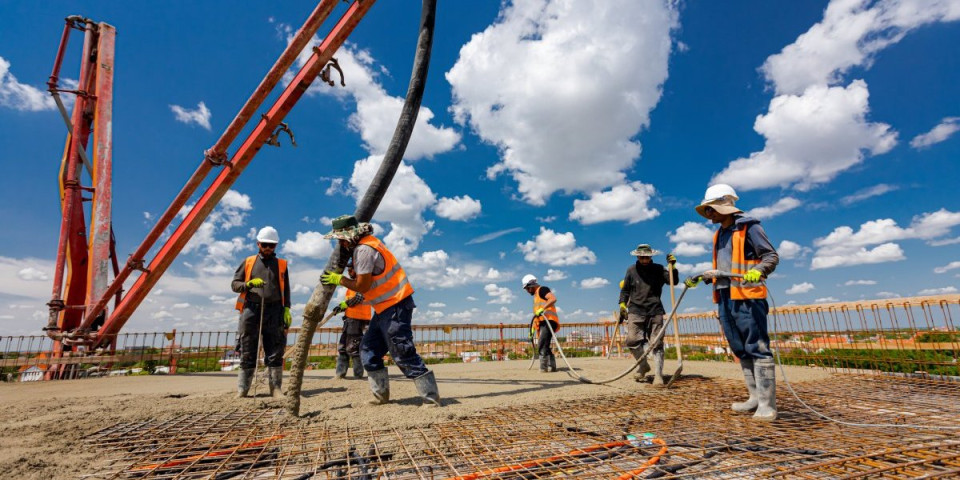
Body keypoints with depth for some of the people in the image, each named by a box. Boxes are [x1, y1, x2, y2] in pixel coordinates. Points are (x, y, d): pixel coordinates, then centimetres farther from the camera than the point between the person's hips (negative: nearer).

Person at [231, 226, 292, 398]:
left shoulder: (281, 264, 15)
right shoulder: (248, 262, 15)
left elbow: (286, 290, 12)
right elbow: (234, 284, 12)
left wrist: (287, 309, 0)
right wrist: (249, 284, -9)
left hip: (274, 311, 0)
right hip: (251, 310, 0)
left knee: (275, 352, -3)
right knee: (247, 352, 2)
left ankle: (276, 388, 1)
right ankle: (242, 389, 9)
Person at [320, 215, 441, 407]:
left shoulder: (364, 250, -18)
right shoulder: (367, 242, 12)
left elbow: (362, 286, -17)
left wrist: (338, 279, -5)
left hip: (395, 306, -11)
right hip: (386, 307, 11)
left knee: (403, 354, -9)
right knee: (368, 350, 15)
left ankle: (432, 398, -2)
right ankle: (380, 395, 23)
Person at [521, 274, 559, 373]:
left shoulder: (542, 289, -2)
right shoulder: (536, 294, 27)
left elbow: (553, 298, -21)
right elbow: (536, 314, 30)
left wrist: (542, 309, -30)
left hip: (548, 321, -10)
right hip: (543, 323, 10)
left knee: (541, 346, -16)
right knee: (545, 346, 11)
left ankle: (543, 367, -16)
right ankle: (552, 366, 16)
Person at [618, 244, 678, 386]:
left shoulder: (658, 269, 9)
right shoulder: (631, 270, 9)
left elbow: (674, 281, 1)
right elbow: (625, 289, 15)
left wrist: (672, 267, -12)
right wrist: (622, 303, 4)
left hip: (655, 311, 0)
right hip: (636, 311, 0)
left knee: (657, 343, -3)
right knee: (632, 340, -9)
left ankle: (658, 375, 4)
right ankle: (644, 366, 16)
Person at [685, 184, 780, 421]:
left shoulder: (748, 227, -4)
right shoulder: (719, 234, 19)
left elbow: (771, 255, -9)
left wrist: (758, 271, -27)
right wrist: (701, 278, 22)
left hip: (747, 297, -8)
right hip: (725, 298, 8)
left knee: (757, 348, -6)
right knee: (740, 349, 10)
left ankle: (767, 404, -2)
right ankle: (755, 397, 18)